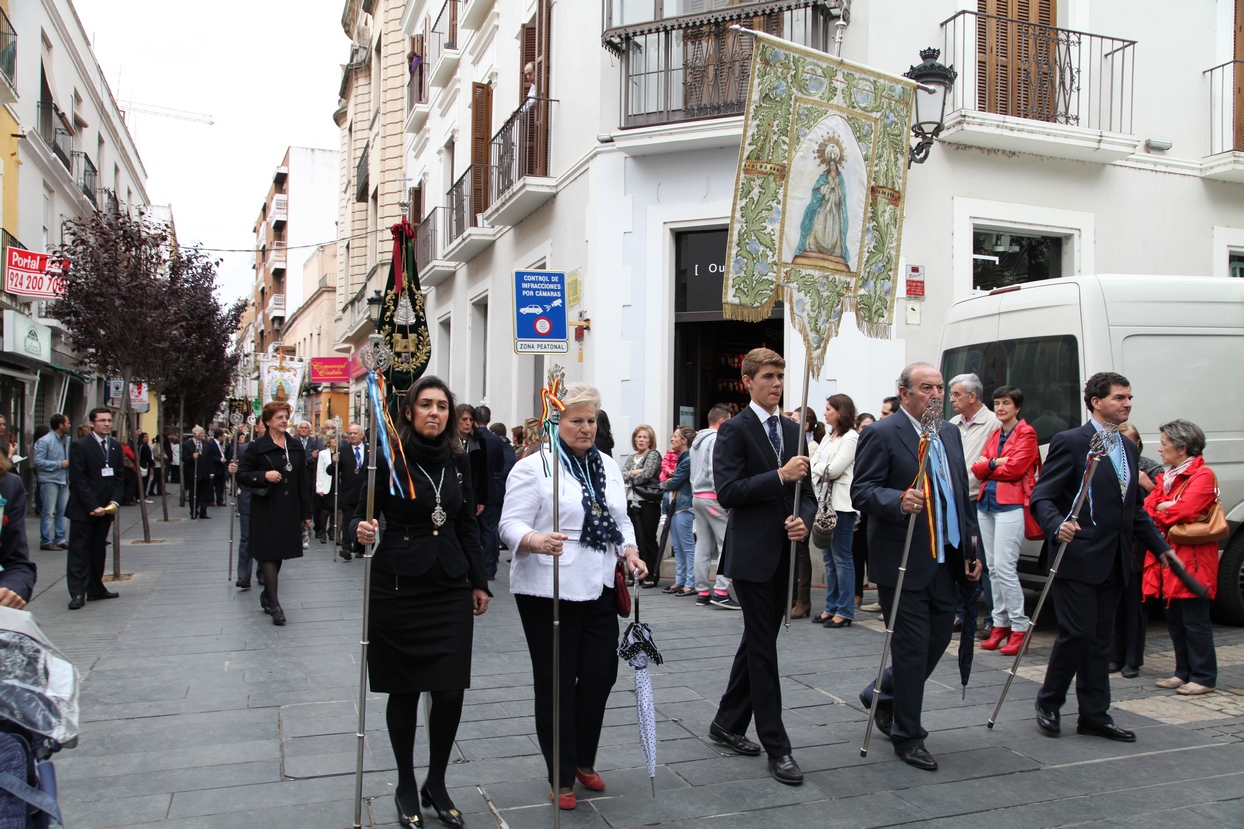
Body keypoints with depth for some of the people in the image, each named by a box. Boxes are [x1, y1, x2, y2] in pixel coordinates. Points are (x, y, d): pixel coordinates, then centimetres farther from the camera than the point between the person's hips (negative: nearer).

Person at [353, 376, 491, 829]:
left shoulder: (457, 460, 6)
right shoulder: (388, 458, -6)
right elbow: (363, 514, -1)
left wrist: (478, 582, 14)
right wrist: (363, 531, -25)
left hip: (450, 588, 3)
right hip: (397, 588, -3)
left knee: (450, 690, 0)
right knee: (404, 690, 8)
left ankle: (437, 783, 22)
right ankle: (406, 787, 27)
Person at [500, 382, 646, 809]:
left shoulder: (607, 465, 13)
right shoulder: (533, 467, -7)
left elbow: (620, 519, 20)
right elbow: (511, 524, -12)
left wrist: (629, 551, 2)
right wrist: (536, 541, -32)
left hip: (598, 589, 6)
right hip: (547, 592, -5)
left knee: (600, 675, 7)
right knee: (556, 682, 4)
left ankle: (583, 760, 31)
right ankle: (561, 777, 19)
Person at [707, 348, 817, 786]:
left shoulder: (793, 431, 12)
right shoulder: (734, 430, -7)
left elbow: (806, 491, 13)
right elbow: (727, 491, -16)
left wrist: (804, 519, -7)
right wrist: (780, 475, -22)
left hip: (785, 554, 7)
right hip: (752, 554, -7)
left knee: (757, 642, 15)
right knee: (763, 647, -2)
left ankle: (727, 722, 30)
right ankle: (776, 746, 4)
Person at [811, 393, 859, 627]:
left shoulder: (851, 438, -9)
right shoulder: (828, 438, 17)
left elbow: (835, 469, -15)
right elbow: (813, 464, 12)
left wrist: (817, 467, -1)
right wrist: (823, 469, -7)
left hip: (841, 504, -9)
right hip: (825, 501, 9)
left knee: (842, 558, -3)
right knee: (828, 558, 11)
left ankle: (845, 611, 3)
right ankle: (831, 608, 18)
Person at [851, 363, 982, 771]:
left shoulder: (950, 434, 13)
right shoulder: (881, 435, -11)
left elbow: (962, 493, 18)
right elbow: (861, 491, -17)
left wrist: (971, 548, 13)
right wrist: (899, 500, -35)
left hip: (944, 560, 8)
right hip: (903, 564, -7)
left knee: (937, 641, 15)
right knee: (911, 649, 1)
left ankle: (881, 694, 38)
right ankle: (907, 737, 17)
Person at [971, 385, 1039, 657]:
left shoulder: (1026, 433, -2)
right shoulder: (994, 434, 18)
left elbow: (1014, 468, -13)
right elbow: (977, 469, 8)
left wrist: (986, 467, 1)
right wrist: (995, 462, -10)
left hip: (1011, 504, -7)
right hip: (986, 502, 7)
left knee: (1004, 566, -12)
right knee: (992, 567, 8)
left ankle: (1019, 626, -3)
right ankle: (1000, 623, 15)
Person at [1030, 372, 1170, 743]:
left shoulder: (1128, 448, 16)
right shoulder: (1070, 442, -8)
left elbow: (1135, 509, 23)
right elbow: (1042, 497, -13)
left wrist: (1161, 546, 16)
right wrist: (1057, 526, -32)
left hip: (1113, 563, 7)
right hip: (1077, 559, -7)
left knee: (1099, 640, 11)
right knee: (1078, 633, -6)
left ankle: (1095, 715, 18)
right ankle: (1048, 703, 12)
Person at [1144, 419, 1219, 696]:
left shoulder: (1203, 476, -10)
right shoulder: (1168, 477, 18)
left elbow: (1185, 509, -22)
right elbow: (1149, 507, 10)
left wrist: (1161, 511, -3)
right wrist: (1166, 509, -11)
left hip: (1192, 559, -8)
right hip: (1171, 557, 9)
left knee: (1195, 621, -3)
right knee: (1175, 620, 12)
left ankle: (1204, 678, 5)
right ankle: (1184, 672, 21)